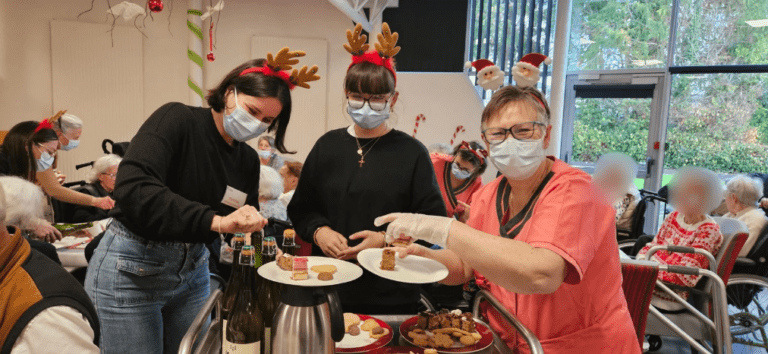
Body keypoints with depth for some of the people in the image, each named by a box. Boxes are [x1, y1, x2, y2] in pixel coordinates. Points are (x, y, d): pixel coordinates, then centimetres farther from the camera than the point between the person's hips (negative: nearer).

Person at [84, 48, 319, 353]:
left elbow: (242, 228, 11)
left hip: (192, 270, 6)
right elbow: (132, 188, -31)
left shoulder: (249, 160, 3)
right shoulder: (177, 120, -15)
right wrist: (215, 220, -38)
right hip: (131, 269, -6)